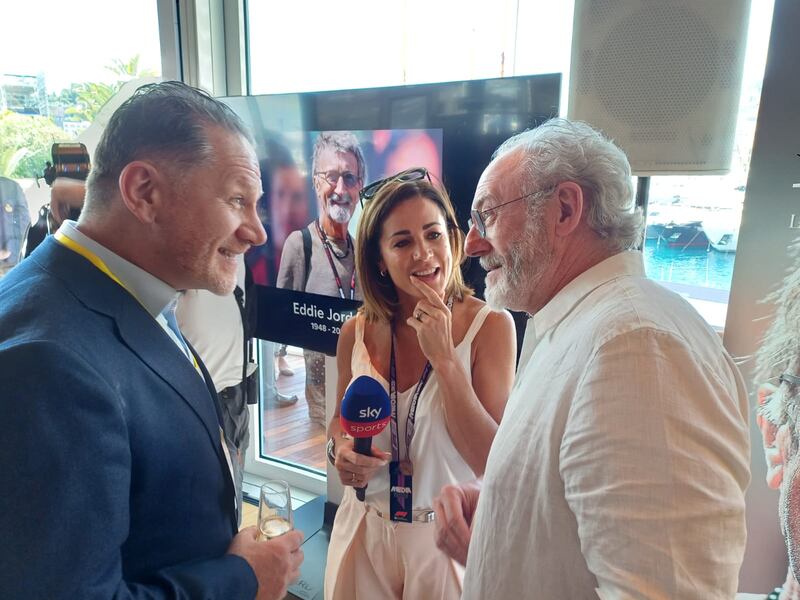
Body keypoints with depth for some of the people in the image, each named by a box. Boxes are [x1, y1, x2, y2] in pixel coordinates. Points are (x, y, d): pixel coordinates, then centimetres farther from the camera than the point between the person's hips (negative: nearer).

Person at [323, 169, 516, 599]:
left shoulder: (490, 326, -16)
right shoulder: (357, 332, -7)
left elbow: (493, 462, -20)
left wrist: (444, 357, -26)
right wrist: (340, 449, -11)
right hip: (364, 532, 3)